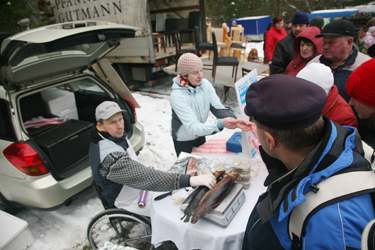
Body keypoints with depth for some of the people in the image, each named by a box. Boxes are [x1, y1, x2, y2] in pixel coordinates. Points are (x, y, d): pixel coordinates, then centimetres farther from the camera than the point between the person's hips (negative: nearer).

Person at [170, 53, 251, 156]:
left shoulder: (205, 84, -15)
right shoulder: (177, 96, -31)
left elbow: (218, 108, -17)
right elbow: (193, 128, -34)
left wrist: (235, 121, -36)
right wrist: (220, 123, -48)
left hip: (200, 135, 5)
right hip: (183, 141, -5)